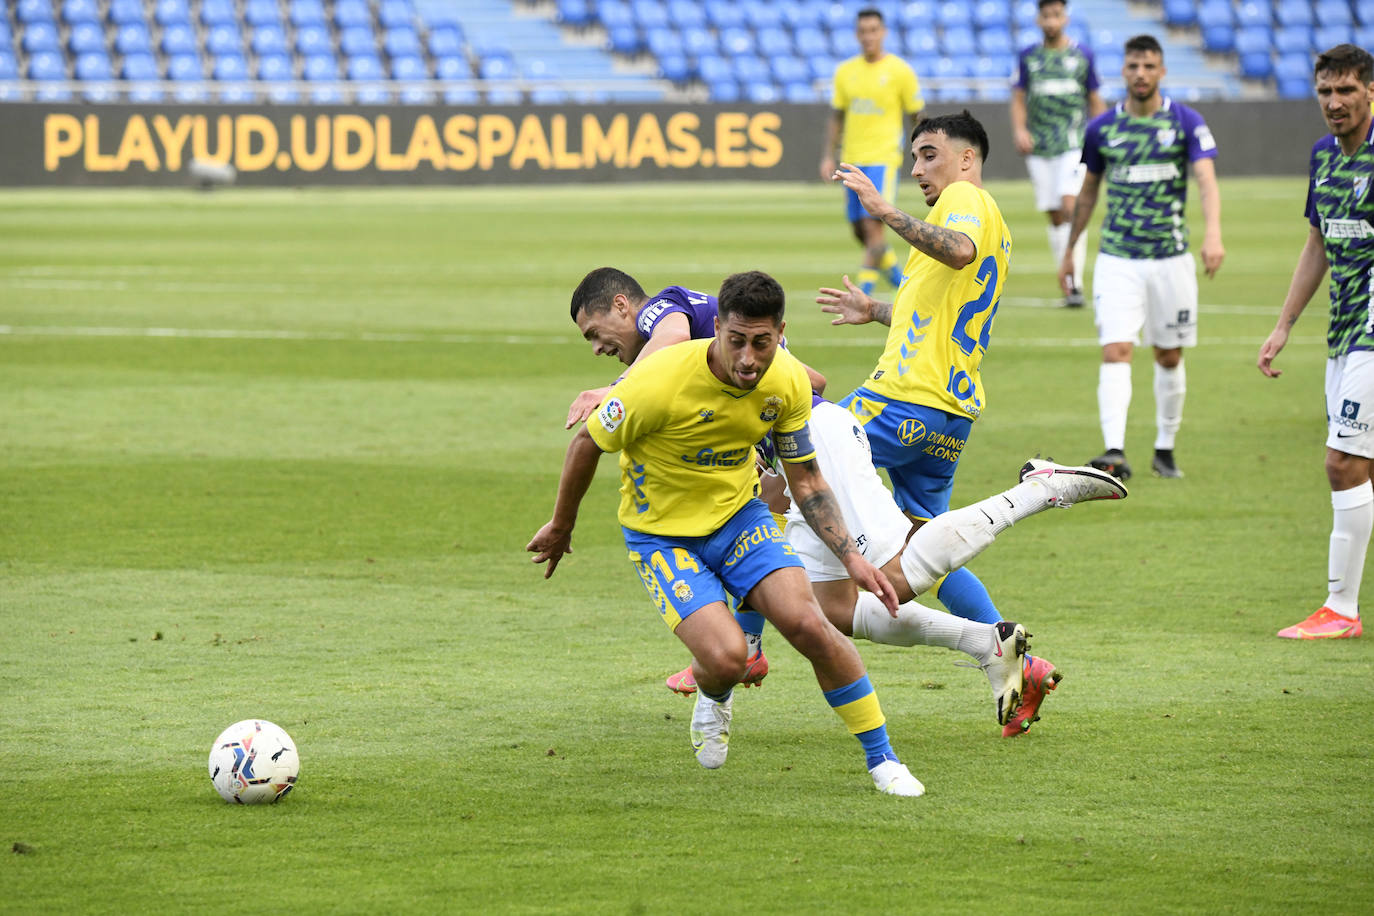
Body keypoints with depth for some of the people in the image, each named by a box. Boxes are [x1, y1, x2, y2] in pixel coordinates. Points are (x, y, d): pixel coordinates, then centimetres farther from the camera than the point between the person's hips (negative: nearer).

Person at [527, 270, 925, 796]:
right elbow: (587, 443, -11)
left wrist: (851, 558, -9)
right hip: (662, 534, -3)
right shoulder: (661, 382, -29)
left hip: (740, 516, 3)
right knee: (728, 657, -23)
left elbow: (805, 481, 1)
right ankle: (713, 698, 17)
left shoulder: (787, 382, -14)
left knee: (808, 625, -19)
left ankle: (881, 758, -2)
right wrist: (561, 528, 3)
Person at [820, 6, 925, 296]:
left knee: (873, 223, -15)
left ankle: (865, 287, -13)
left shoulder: (900, 71, -2)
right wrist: (828, 156, 6)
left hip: (883, 159, -5)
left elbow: (917, 118, 2)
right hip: (852, 160, 5)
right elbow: (836, 118, 14)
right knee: (860, 229, 9)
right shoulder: (845, 71, 9)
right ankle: (893, 269, 31)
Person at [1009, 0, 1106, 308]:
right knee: (1054, 216, 5)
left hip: (1075, 144, -2)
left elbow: (1095, 102, 11)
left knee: (1071, 207, -18)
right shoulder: (1028, 57, 9)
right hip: (1039, 149, 2)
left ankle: (1076, 284, -19)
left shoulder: (1082, 56, 6)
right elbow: (1018, 100, 11)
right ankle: (1066, 283, 13)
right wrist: (1019, 130, -7)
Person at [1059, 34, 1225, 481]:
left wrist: (1212, 233, -30)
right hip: (1116, 259, 0)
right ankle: (1114, 452, -24)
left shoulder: (1186, 122, -3)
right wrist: (1069, 251, 20)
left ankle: (1165, 448, 25)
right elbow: (1088, 192, 16)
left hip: (1171, 258, 0)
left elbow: (1207, 179, -13)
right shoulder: (1101, 128, 3)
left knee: (1169, 357, 10)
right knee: (1116, 352, -14)